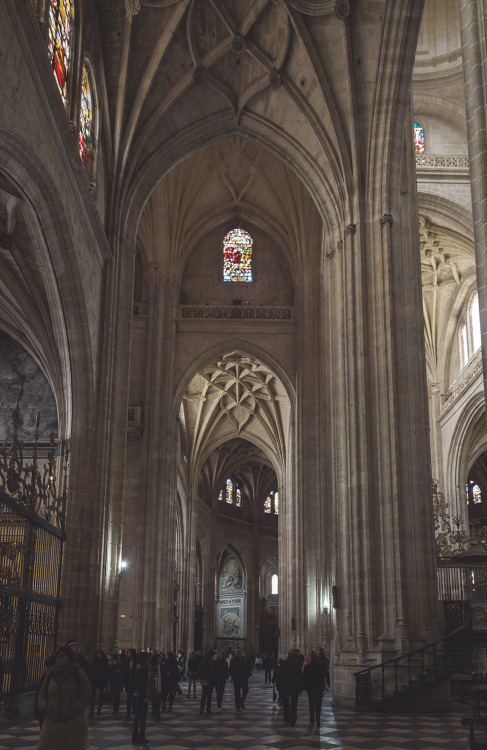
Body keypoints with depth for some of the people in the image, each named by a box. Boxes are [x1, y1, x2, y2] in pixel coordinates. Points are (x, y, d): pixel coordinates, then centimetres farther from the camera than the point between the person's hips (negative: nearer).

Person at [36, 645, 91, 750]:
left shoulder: (78, 673, -3)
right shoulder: (51, 674, 8)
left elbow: (87, 694, -6)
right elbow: (42, 694, 13)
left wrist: (73, 709, -14)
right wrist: (44, 707, -7)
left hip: (74, 723, -3)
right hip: (52, 722, 3)